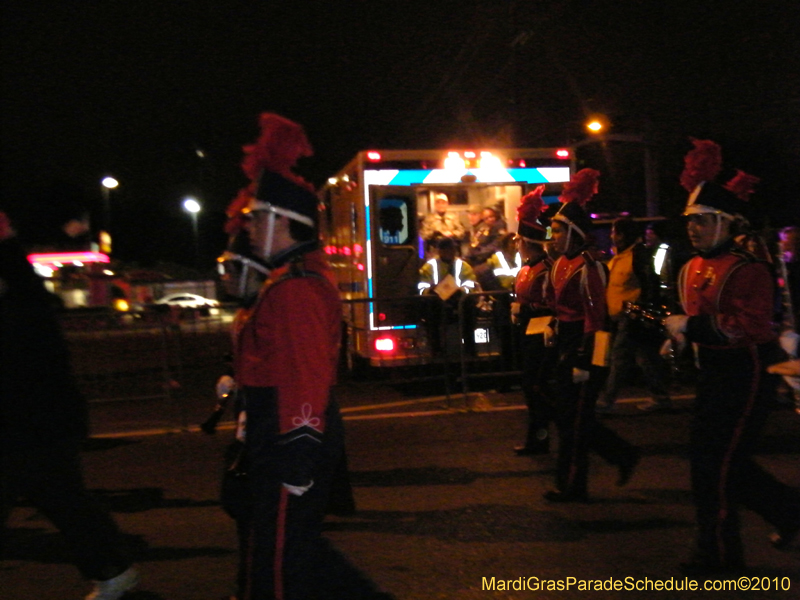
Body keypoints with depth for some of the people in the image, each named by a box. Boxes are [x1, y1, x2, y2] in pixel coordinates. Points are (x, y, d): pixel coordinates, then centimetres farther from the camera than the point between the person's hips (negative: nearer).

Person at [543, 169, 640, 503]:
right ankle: (623, 456, 26)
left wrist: (583, 363, -21)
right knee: (564, 412, 14)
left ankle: (572, 487, 12)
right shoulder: (561, 263, 12)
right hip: (566, 347, 10)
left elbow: (594, 318, -20)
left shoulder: (588, 267, -17)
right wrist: (555, 335, 21)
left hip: (583, 349, -10)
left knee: (572, 417, -1)